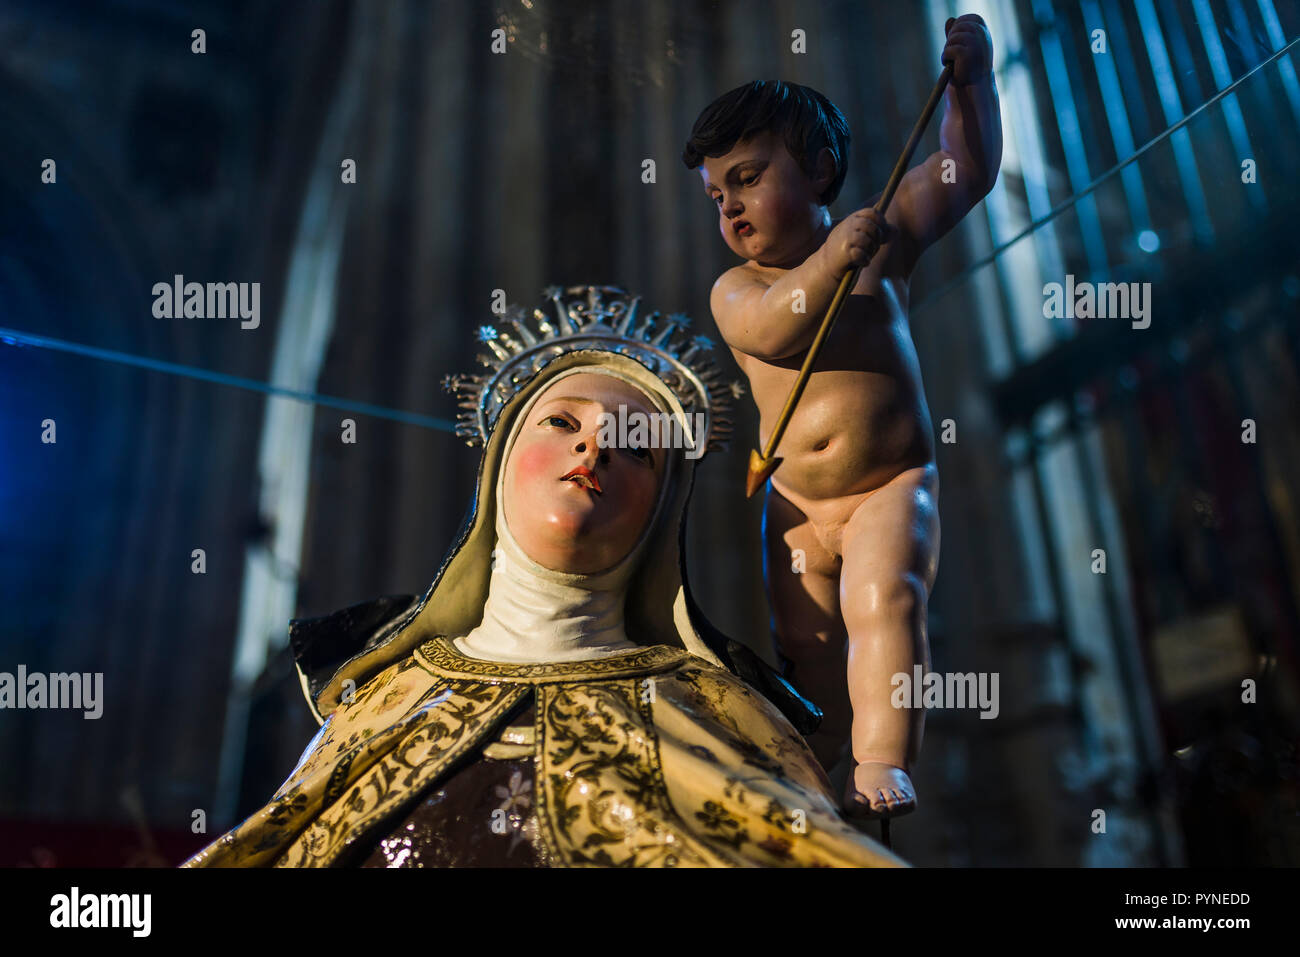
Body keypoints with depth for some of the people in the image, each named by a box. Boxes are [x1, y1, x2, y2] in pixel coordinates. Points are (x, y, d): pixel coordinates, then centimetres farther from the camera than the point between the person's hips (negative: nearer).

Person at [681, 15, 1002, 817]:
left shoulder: (880, 238, 0)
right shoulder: (736, 289, -1)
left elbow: (968, 171, -1)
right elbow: (771, 331, -23)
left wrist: (971, 78, -12)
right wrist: (830, 262, -32)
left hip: (892, 486, -2)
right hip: (797, 503, 3)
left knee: (883, 600, -25)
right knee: (807, 643, 8)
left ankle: (883, 759, -18)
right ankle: (836, 761, 26)